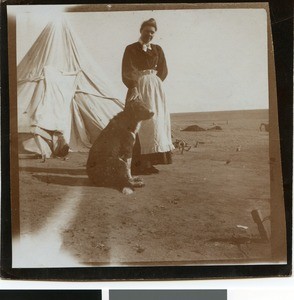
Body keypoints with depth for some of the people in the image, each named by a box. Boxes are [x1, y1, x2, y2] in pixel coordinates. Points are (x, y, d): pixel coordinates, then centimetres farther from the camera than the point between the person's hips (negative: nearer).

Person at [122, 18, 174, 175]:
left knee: (155, 122, 0)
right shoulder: (131, 49, 2)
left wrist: (153, 83, -2)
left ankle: (149, 161, 5)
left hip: (155, 90, 5)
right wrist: (133, 87, -18)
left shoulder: (157, 49, 14)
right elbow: (126, 72, -7)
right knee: (138, 124, -9)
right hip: (138, 89, -4)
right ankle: (137, 163, -9)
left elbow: (163, 70, 11)